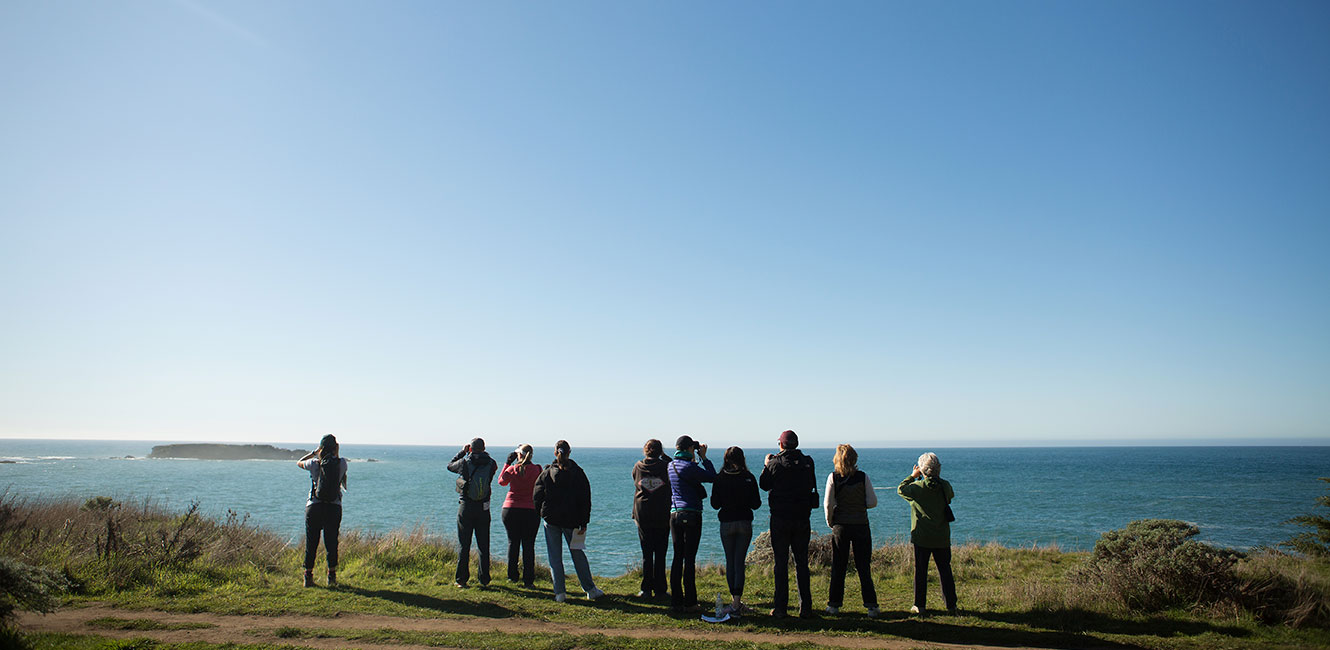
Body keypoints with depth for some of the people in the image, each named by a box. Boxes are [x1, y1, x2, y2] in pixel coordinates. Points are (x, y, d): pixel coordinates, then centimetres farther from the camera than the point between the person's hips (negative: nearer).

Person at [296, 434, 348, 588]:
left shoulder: (315, 464, -4)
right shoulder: (341, 463, -3)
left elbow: (299, 463, 16)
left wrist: (314, 452, 17)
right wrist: (335, 453, 18)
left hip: (314, 507, 0)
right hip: (334, 507, 0)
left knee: (311, 542, 8)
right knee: (331, 543, 7)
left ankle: (308, 576, 12)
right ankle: (332, 576, 7)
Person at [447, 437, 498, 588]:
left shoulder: (464, 462, -7)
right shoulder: (491, 463, -5)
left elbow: (450, 466, 12)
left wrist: (462, 452, 21)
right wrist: (482, 455, 19)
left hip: (465, 508, -1)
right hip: (483, 508, 2)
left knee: (463, 544, 5)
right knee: (483, 544, 10)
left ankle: (462, 579, 5)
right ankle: (484, 579, 13)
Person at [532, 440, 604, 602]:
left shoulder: (546, 473, -1)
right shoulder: (578, 473, -1)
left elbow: (536, 497, -2)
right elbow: (585, 500, -4)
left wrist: (543, 513, 12)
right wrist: (584, 523, -1)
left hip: (551, 521, 0)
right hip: (571, 521, 0)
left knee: (555, 557, 6)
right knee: (578, 555, 11)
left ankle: (559, 593, 4)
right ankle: (590, 590, 12)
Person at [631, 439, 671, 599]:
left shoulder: (638, 467, 0)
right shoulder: (666, 466, -6)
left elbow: (636, 487, 10)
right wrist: (665, 458, 10)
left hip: (643, 515, 1)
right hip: (663, 516, -1)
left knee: (646, 554, 7)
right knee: (660, 554, 5)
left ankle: (646, 590, 9)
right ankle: (659, 590, 7)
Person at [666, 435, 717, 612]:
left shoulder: (671, 466, 10)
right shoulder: (689, 467, -13)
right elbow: (712, 477, -10)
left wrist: (696, 458, 20)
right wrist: (703, 457, -1)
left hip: (674, 514, 7)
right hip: (691, 515, -7)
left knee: (677, 557, 9)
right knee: (689, 558, -1)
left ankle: (676, 600, 10)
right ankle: (689, 602, 4)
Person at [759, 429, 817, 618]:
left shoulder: (775, 463, -9)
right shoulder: (807, 462, -1)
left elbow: (764, 485, 3)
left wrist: (766, 465, 17)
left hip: (780, 519, -2)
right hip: (802, 519, 2)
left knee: (781, 563, 4)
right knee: (802, 563, 10)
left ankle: (780, 608, 5)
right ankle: (805, 608, 10)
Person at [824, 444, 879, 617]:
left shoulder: (833, 477, -7)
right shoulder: (863, 477, -4)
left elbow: (828, 503, -8)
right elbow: (872, 502, -4)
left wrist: (830, 522, 7)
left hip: (840, 525, 0)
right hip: (861, 525, 0)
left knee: (838, 568, 8)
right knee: (864, 567, 7)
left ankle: (834, 605, 13)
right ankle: (871, 606, 6)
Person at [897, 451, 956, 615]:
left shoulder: (917, 487, -12)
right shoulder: (945, 486, -5)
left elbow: (900, 490, 6)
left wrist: (913, 476, 12)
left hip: (922, 537, -2)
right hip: (942, 537, 2)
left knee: (920, 571, 5)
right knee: (945, 570, 11)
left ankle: (919, 606, 9)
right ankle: (951, 605, 14)